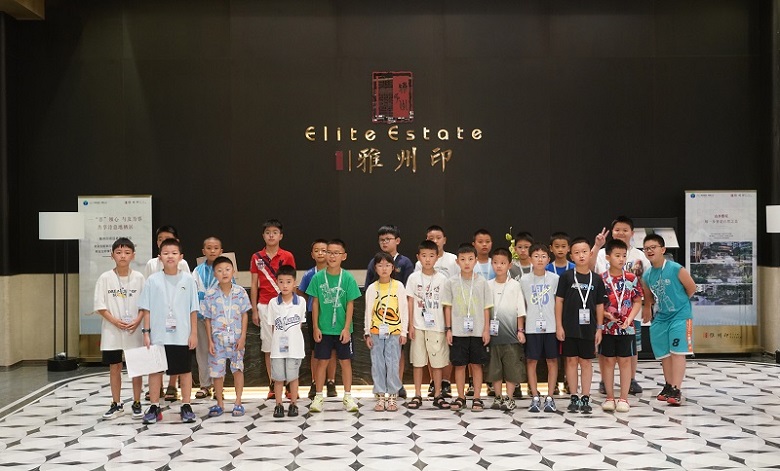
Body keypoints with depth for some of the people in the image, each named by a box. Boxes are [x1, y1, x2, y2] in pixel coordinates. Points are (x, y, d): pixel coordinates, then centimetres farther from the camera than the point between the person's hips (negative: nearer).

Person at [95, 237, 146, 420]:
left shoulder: (138, 278, 0)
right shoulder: (105, 278, -2)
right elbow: (100, 306, -2)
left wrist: (137, 321, -13)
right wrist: (115, 321, -14)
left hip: (134, 330, 0)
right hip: (112, 330, 0)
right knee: (114, 367, 8)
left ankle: (137, 404, 16)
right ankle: (116, 405, 19)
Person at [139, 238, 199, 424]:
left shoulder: (187, 279, 0)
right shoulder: (153, 280, 1)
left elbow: (193, 309, 2)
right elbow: (146, 309, 3)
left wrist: (194, 333, -1)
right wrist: (146, 332, -2)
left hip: (182, 336, 0)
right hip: (157, 335, 1)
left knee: (185, 370, 7)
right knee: (155, 370, 7)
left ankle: (186, 406, 18)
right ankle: (154, 407, 18)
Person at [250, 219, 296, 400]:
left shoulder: (287, 256, 1)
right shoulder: (257, 257, 5)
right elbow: (254, 285, 8)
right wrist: (254, 310, 5)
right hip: (264, 306, 2)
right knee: (268, 348, 6)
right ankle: (272, 386, 13)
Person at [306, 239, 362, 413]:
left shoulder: (348, 278, -6)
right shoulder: (318, 277, -3)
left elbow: (350, 305, -4)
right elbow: (315, 303, 1)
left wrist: (346, 328, -9)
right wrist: (316, 327, -2)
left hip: (342, 329, 0)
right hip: (323, 329, 0)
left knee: (345, 361, 8)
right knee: (322, 361, 8)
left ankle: (348, 397, 19)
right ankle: (318, 397, 19)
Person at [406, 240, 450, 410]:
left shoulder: (442, 279, 0)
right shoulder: (414, 278, 1)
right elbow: (411, 302, 3)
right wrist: (411, 325, -2)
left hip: (437, 326, 0)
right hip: (419, 326, 0)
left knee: (437, 361, 4)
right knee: (418, 361, 5)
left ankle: (438, 395, 15)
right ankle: (418, 395, 13)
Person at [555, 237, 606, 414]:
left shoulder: (596, 279, 3)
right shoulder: (566, 276, -2)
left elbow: (599, 305, 7)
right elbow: (559, 301, -1)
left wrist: (599, 328, 4)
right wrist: (559, 326, -5)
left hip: (588, 328, 1)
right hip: (569, 327, -1)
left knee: (586, 362, 7)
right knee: (571, 361, 6)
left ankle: (586, 399, 15)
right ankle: (574, 398, 14)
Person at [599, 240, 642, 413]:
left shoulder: (632, 278, 0)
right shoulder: (601, 279, -3)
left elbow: (637, 302, 3)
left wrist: (629, 319, -10)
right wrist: (605, 314, -16)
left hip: (626, 328, 1)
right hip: (607, 327, 0)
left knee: (625, 361, 5)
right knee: (608, 361, 7)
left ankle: (623, 398, 13)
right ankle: (610, 397, 17)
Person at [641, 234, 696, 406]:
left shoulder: (676, 269, -17)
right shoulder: (647, 276, 0)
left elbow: (691, 288, -5)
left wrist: (679, 302, 6)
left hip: (680, 316, -6)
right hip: (660, 318, 6)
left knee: (677, 352, -9)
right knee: (664, 354, 12)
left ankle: (676, 390, -9)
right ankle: (668, 386, 26)